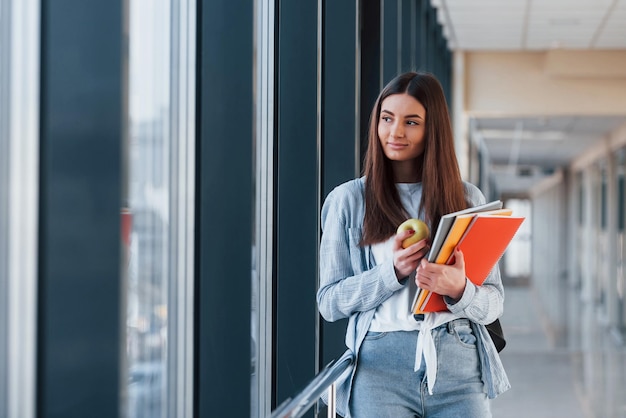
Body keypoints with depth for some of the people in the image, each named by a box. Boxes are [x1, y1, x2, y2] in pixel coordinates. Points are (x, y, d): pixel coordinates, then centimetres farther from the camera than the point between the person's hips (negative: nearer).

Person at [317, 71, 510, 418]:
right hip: (380, 362, -1)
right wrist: (393, 272, -11)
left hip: (458, 365, 1)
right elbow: (329, 302, 3)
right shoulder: (347, 200, 7)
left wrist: (459, 290, -14)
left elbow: (493, 301, 8)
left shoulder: (467, 199, 11)